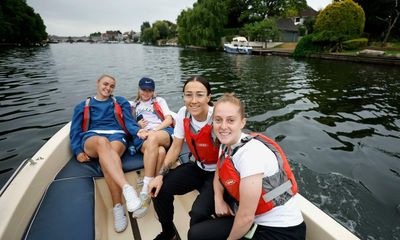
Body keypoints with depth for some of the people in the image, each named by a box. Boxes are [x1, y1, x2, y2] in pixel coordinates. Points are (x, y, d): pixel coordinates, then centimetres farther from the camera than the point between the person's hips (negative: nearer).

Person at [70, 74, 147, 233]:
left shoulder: (121, 102, 24)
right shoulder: (82, 106, 26)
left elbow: (129, 121, 10)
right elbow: (75, 131, 16)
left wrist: (137, 131, -14)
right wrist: (78, 151, -2)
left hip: (117, 135, 0)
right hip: (91, 138, 0)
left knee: (107, 154, -37)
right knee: (102, 142, -39)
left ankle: (118, 208, -41)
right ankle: (126, 188, -57)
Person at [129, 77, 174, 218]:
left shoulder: (160, 101, 25)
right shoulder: (133, 105, 31)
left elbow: (169, 119, 12)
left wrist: (155, 130, -6)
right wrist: (137, 125, 1)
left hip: (164, 133, 0)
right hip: (143, 137, 1)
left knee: (153, 139, -39)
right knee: (160, 151, -36)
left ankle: (145, 192, -39)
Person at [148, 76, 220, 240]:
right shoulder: (183, 114, -10)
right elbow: (175, 148, 0)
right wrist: (160, 175, -9)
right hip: (198, 167, 5)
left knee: (199, 213, -27)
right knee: (160, 189, -9)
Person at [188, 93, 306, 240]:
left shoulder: (251, 152, -27)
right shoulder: (226, 144, -4)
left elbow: (246, 216, -23)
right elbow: (219, 174, 15)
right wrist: (218, 200, -4)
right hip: (256, 221, 7)